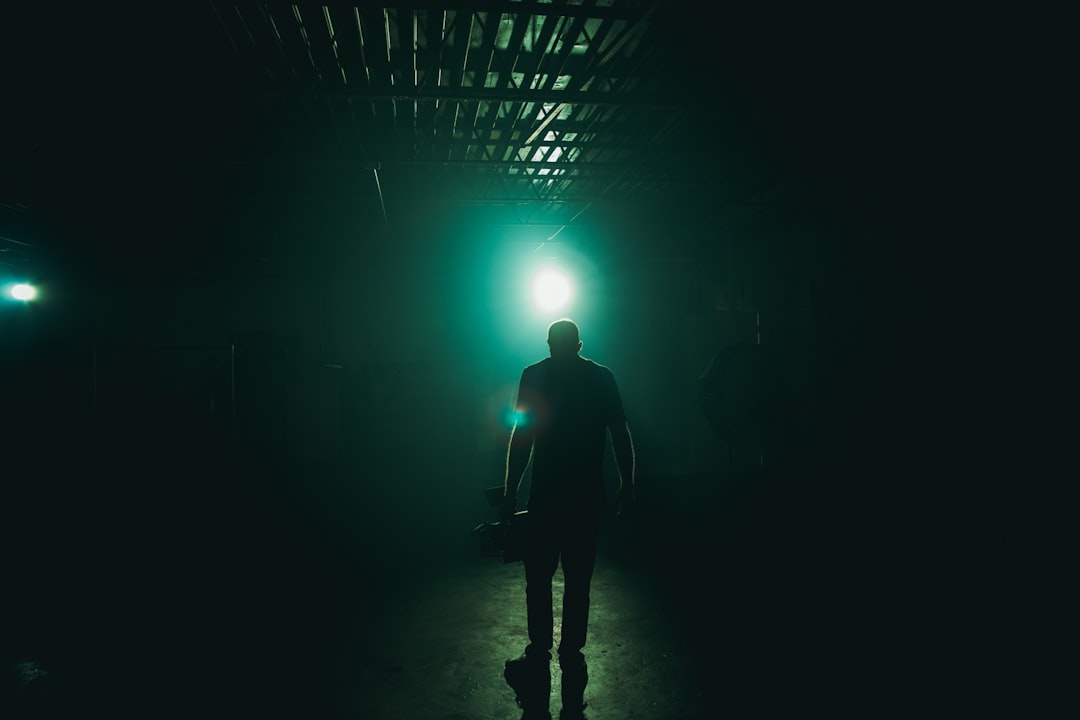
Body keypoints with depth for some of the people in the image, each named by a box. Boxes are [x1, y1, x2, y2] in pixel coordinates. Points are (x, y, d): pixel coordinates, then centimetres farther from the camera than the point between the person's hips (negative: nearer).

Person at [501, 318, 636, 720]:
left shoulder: (534, 375, -3)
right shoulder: (602, 377, 5)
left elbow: (521, 437, -7)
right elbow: (621, 435, 3)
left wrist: (510, 493, -3)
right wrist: (627, 486, 10)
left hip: (546, 495, -2)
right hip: (589, 497, 3)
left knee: (538, 579, 9)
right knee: (578, 582, 10)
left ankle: (539, 660, 10)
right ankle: (571, 661, 16)